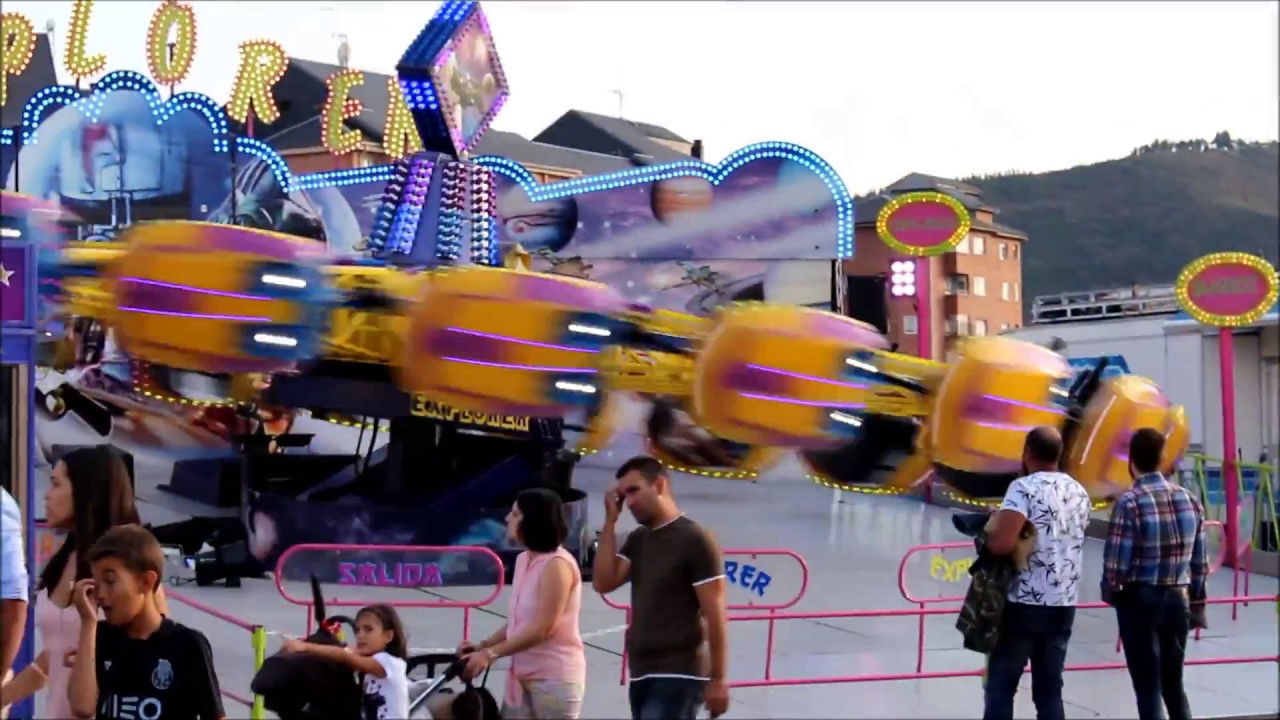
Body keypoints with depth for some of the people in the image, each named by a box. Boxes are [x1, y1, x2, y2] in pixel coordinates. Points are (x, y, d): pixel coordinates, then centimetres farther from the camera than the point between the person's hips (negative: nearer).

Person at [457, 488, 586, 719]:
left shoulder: (557, 564, -16)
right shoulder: (524, 560, 11)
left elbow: (543, 628, -20)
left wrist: (490, 654, -19)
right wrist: (483, 645, 2)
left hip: (555, 677, -8)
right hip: (524, 675, 8)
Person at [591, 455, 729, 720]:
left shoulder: (695, 540, -9)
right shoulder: (637, 541, 14)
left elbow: (714, 615, -11)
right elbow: (603, 583, 1)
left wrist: (717, 679, -13)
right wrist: (610, 521, 0)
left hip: (678, 676, -8)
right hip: (642, 674, 8)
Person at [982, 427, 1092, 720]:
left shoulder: (1024, 488, -12)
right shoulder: (1079, 492, 10)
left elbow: (1003, 543, -24)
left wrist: (990, 531, -2)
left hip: (1024, 602, -6)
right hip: (1064, 603, 6)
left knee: (1001, 686, 3)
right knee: (1049, 688, 11)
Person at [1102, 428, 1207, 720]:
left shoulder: (1130, 502, -14)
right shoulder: (1189, 499, 3)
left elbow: (1116, 564, -15)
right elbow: (1199, 563, 6)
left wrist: (1110, 595, 4)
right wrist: (1197, 603, 18)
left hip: (1140, 600, -5)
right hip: (1178, 599, 5)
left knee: (1147, 688, 3)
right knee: (1173, 684, 17)